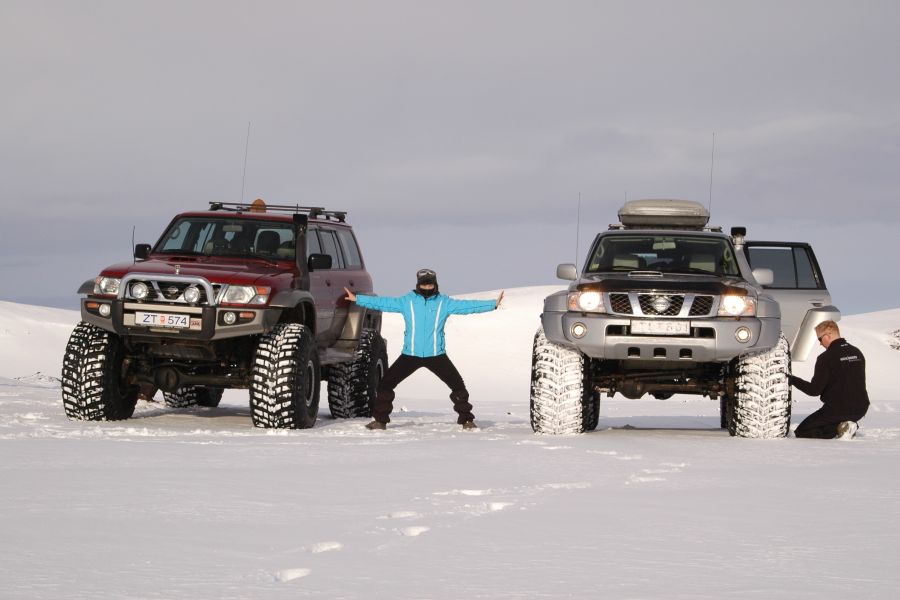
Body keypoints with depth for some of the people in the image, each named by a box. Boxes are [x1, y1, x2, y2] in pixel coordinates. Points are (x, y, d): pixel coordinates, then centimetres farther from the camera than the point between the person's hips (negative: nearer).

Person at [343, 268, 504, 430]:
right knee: (385, 384, -4)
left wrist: (493, 304, -9)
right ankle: (380, 420, 9)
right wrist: (357, 299, 1)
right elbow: (383, 303, 3)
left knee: (458, 385, -5)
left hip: (436, 355, 0)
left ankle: (466, 419, 11)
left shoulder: (444, 303, 1)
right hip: (410, 355, 1)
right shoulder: (407, 301, 2)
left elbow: (468, 306, -2)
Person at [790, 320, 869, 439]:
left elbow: (814, 390, -14)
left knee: (801, 432, 6)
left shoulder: (826, 358, -15)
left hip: (837, 410, -7)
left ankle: (838, 429, -11)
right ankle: (845, 426, 4)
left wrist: (793, 380, -2)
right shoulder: (857, 353, 6)